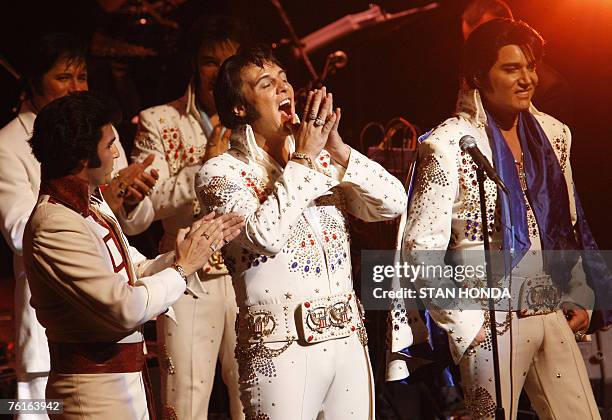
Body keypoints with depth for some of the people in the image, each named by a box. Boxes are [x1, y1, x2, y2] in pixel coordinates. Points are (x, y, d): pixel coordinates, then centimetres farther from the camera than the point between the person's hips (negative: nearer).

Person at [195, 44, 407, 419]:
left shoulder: (323, 160, 13)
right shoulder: (221, 172, -2)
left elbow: (393, 203, 2)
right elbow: (264, 234, -20)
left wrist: (339, 150, -8)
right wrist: (303, 159, -12)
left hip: (349, 342, 5)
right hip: (281, 350, -5)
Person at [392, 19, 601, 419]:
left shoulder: (553, 133, 10)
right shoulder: (450, 143, -9)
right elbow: (421, 249, -11)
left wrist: (579, 298, 11)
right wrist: (465, 325, -13)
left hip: (553, 315, 6)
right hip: (493, 321, -6)